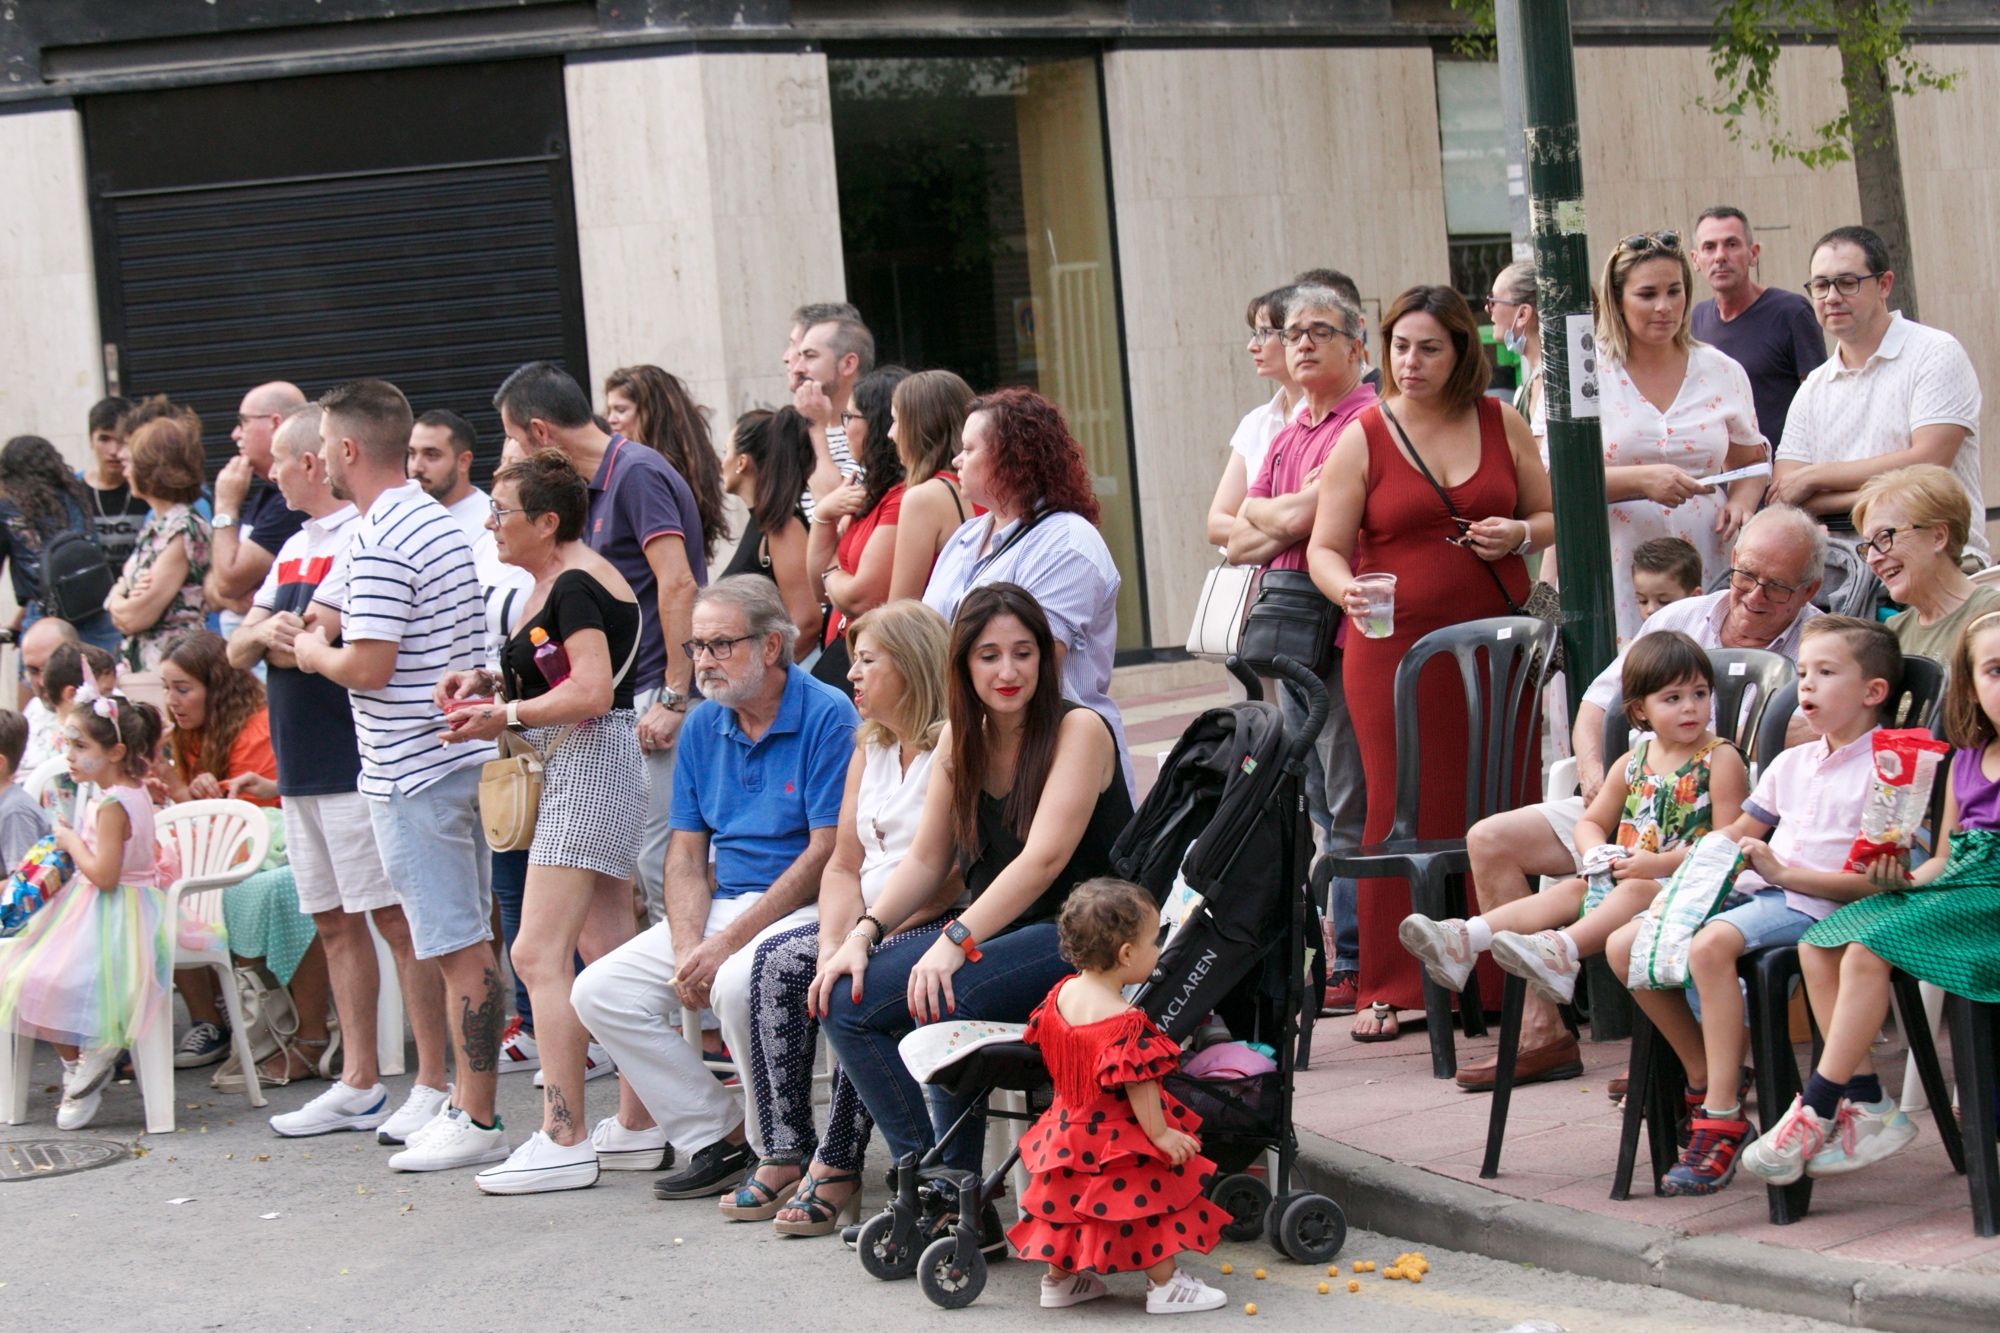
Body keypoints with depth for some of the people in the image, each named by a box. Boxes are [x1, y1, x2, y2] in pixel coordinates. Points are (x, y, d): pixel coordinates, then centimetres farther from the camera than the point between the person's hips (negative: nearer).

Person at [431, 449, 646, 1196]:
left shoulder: (576, 584, -13)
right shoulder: (553, 583, 17)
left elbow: (592, 691, -22)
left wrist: (505, 715, -14)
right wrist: (487, 684, 8)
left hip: (592, 762, -11)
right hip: (578, 769, 11)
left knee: (539, 953, -14)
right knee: (607, 953, 13)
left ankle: (563, 1141, -17)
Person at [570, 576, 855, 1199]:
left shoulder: (826, 716, -11)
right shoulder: (703, 725, 10)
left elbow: (827, 853, -16)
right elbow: (686, 852, 10)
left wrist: (727, 943, -19)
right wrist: (687, 947, -9)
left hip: (803, 909, -7)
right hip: (723, 907, 8)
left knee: (737, 984, -36)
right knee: (600, 990, -7)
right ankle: (719, 1137, -3)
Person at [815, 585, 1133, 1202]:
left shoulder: (1079, 731, -9)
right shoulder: (960, 740, 11)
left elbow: (1044, 858, -20)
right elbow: (926, 861, 10)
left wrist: (956, 941, -27)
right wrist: (864, 935, -7)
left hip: (1078, 937, -7)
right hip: (990, 932, 7)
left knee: (944, 1000, -31)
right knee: (845, 997, -14)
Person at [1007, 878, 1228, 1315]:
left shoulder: (1061, 994, -5)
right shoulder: (1125, 1023, -29)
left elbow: (1042, 1042, 12)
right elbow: (1138, 1086, -27)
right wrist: (1161, 1134, -18)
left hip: (1068, 1128, 8)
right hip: (1117, 1141, -8)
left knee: (1067, 1199, 21)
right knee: (1151, 1199, 6)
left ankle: (1059, 1278, 31)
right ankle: (1165, 1285, 14)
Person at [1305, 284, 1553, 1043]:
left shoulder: (1502, 424, 10)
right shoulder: (1362, 439, 3)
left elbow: (1551, 516, 18)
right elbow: (1325, 548, 1)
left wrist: (1521, 534, -4)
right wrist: (1347, 590, -21)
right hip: (1396, 646, -2)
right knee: (1406, 811, -4)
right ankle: (1388, 989, 3)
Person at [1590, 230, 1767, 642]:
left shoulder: (1723, 373, 12)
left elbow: (1751, 461, 22)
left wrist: (1742, 500, 0)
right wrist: (1642, 480, -19)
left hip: (1707, 571, 2)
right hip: (1621, 573, -2)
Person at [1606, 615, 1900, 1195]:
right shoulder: (1792, 763, 22)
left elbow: (1878, 880, -13)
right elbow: (1739, 833, 31)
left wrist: (1783, 871, -19)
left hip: (1816, 904, -8)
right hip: (1753, 889, 8)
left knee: (1710, 945, -36)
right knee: (1624, 945, -7)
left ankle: (1721, 1121, -31)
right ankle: (1706, 1077, 5)